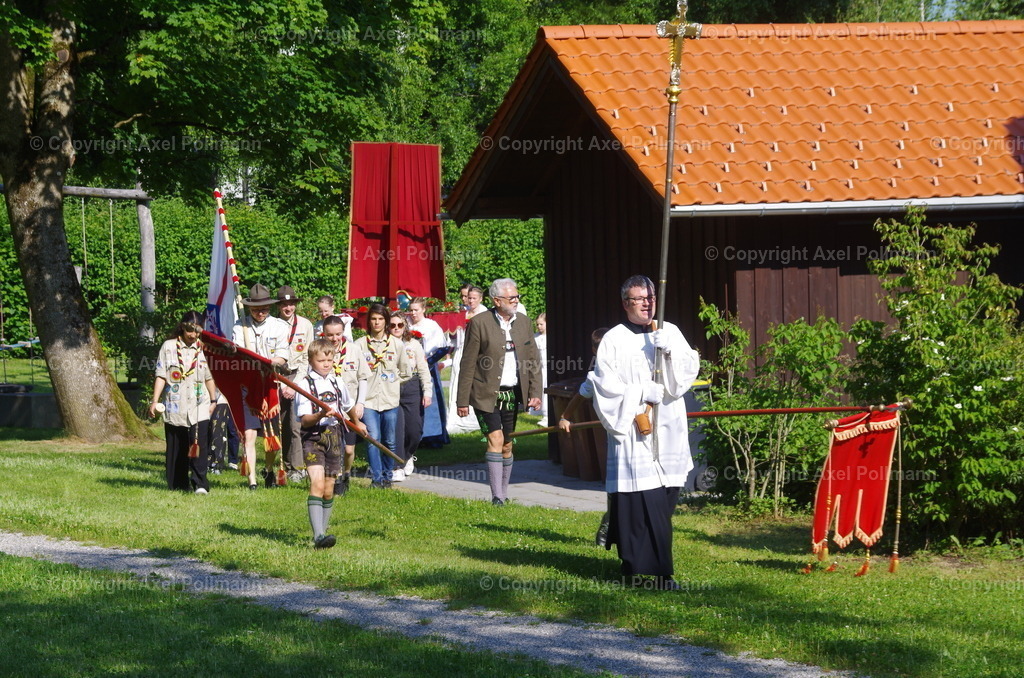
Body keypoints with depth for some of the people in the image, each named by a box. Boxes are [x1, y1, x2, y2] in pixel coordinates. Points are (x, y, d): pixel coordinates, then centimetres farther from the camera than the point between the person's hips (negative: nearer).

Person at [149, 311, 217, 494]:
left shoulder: (203, 348, 7)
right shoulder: (169, 347, 3)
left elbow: (209, 377, 16)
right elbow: (161, 376, 2)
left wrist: (213, 400, 16)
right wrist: (155, 401, -3)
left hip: (199, 406, 0)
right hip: (174, 407, 0)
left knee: (199, 445, -13)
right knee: (175, 448, 5)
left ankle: (199, 483, -14)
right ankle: (177, 485, 13)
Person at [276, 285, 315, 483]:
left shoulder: (305, 325, 2)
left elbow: (307, 358, 3)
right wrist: (282, 385, -7)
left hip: (299, 376, -1)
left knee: (295, 424, -10)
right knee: (282, 424, 2)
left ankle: (298, 467, -9)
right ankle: (287, 465, 10)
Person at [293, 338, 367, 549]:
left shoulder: (337, 384, 10)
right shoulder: (306, 385, -8)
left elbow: (349, 407, 31)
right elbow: (304, 420, -14)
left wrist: (357, 423, 45)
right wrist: (321, 415, -31)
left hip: (334, 437, 6)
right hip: (313, 437, -6)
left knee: (329, 491, 9)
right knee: (317, 484, -20)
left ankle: (322, 533, 20)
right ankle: (318, 536, -27)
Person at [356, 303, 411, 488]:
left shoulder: (397, 344, 7)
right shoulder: (360, 344, 2)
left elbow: (405, 371, 18)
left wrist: (393, 382, 12)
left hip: (391, 400, 2)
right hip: (369, 399, -2)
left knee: (390, 441, 4)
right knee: (373, 439, -12)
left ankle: (387, 476, 18)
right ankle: (376, 478, -8)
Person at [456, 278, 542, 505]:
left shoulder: (523, 323, 9)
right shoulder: (479, 324, -7)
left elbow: (534, 360, 11)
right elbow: (467, 365, -5)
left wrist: (535, 392, 0)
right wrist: (463, 400, -7)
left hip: (513, 394, 5)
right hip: (487, 395, -5)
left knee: (507, 444, 9)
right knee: (495, 439, -15)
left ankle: (504, 493, 19)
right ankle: (496, 495, -14)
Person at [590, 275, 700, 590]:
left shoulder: (670, 333, 11)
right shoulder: (614, 339, 0)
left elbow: (690, 370, 4)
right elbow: (605, 384, -4)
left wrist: (671, 350, -13)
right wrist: (641, 393, -13)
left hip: (667, 432, 5)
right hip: (633, 433, -4)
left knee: (664, 499, 6)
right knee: (641, 502, -11)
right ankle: (645, 569, -10)